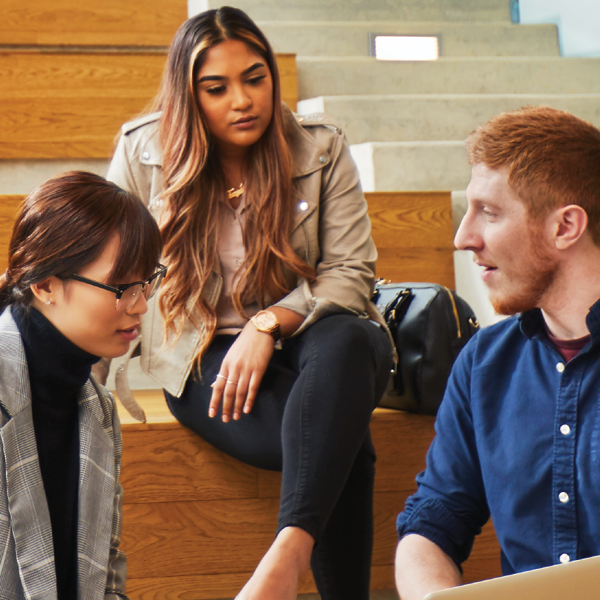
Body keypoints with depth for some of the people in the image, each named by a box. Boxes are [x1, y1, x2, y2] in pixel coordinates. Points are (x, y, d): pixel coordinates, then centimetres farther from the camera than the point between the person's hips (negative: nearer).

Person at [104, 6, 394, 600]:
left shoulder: (321, 147, 1)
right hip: (203, 357, -1)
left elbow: (351, 272, -3)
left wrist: (270, 323, -19)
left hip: (306, 335, 1)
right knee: (340, 444, -33)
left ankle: (290, 549, -51)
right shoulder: (142, 151, 2)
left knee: (344, 342, -40)